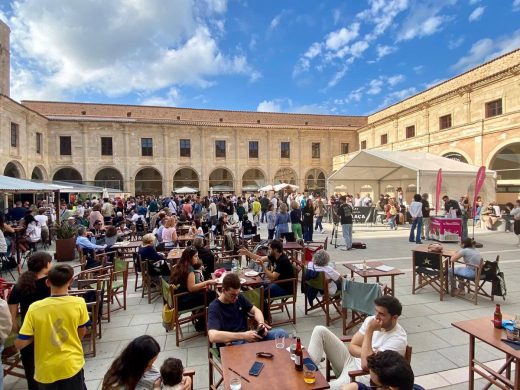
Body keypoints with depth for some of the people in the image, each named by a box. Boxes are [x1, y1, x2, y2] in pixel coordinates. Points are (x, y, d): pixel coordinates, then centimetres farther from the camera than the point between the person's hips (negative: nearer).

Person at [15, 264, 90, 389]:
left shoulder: (35, 308, -16)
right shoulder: (79, 303, -16)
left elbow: (19, 344, -11)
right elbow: (81, 333, -1)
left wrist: (36, 335, 6)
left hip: (46, 370, 1)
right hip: (72, 365, -1)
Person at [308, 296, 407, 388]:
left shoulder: (398, 339, -20)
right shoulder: (371, 320, -1)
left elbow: (366, 365, -29)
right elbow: (352, 347, 2)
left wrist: (369, 331, -25)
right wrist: (369, 353, -18)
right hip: (350, 360, 8)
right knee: (320, 330, -9)